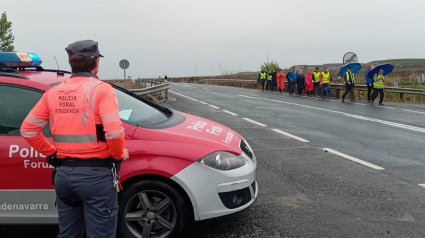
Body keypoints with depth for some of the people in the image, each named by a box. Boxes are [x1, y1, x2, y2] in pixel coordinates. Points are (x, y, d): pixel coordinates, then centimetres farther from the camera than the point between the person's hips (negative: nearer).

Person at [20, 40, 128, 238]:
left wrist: (51, 153, 14)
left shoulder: (53, 92, 8)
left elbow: (28, 129, 8)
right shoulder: (101, 89, -10)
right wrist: (119, 155, -4)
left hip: (63, 173, 6)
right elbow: (114, 131, -22)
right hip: (96, 174, -6)